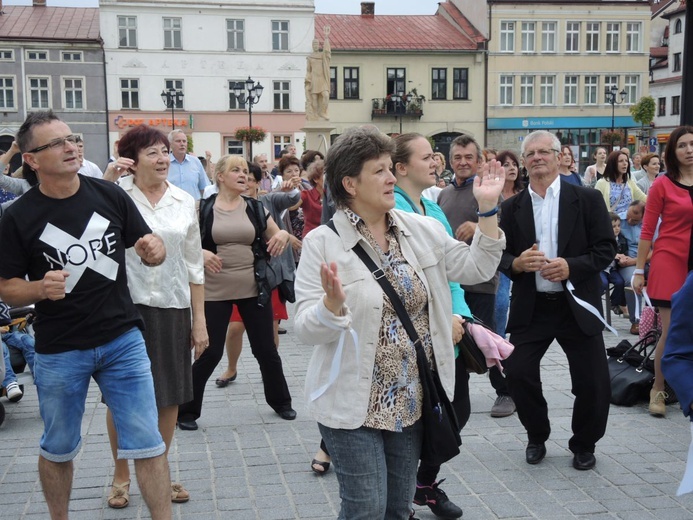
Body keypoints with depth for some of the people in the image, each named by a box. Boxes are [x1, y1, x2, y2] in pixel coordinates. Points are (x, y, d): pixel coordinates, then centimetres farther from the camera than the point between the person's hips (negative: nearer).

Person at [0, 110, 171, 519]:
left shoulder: (111, 196, -3)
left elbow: (151, 250, 7)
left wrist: (155, 250, -17)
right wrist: (40, 289, -23)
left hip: (123, 341, 1)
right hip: (58, 352, 0)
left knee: (147, 443, 2)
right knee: (59, 449, 17)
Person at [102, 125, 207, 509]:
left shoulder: (185, 202, 5)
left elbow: (194, 265, 9)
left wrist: (199, 319, 7)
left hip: (172, 308, 3)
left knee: (170, 395, 10)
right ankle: (121, 474, 28)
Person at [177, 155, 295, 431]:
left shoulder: (255, 208, 5)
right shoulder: (203, 208, -3)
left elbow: (276, 238, 12)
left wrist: (283, 235, -11)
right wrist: (200, 253, -19)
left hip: (254, 289, 3)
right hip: (214, 291, -2)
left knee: (266, 349, 10)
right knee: (209, 353, 1)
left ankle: (280, 401, 31)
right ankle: (186, 411, 18)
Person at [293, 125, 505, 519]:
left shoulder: (423, 230, 3)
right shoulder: (323, 243, -12)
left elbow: (475, 268, 4)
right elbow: (308, 329, -15)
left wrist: (488, 210, -3)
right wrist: (333, 304, -35)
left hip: (412, 399, 5)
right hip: (355, 404, -5)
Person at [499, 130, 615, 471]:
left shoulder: (587, 199, -1)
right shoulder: (512, 207, 6)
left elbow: (606, 249, -4)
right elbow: (501, 254, 5)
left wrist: (571, 266, -19)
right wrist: (517, 262, -17)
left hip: (577, 304, -1)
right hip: (530, 307, 2)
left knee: (592, 382, 0)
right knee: (517, 372, -3)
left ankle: (583, 445, 27)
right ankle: (537, 437, 24)